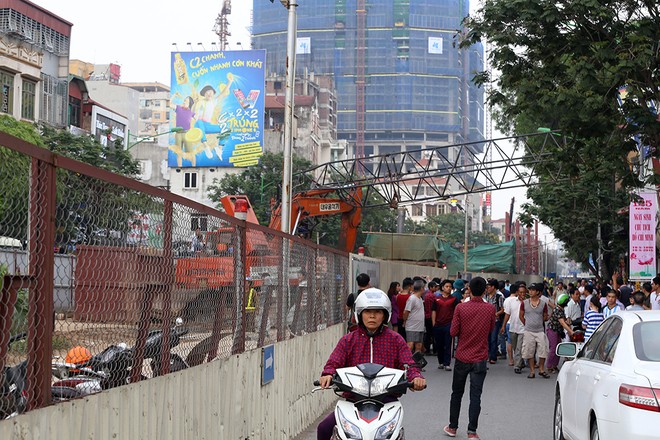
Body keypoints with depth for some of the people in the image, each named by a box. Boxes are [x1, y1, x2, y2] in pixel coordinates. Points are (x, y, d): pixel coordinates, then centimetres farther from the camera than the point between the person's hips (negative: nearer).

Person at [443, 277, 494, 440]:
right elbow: (491, 329, 8)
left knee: (457, 393, 14)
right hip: (480, 359, 0)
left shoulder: (460, 308, -10)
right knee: (475, 396, 2)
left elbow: (453, 332, -7)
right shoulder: (490, 309, -6)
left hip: (462, 357, 0)